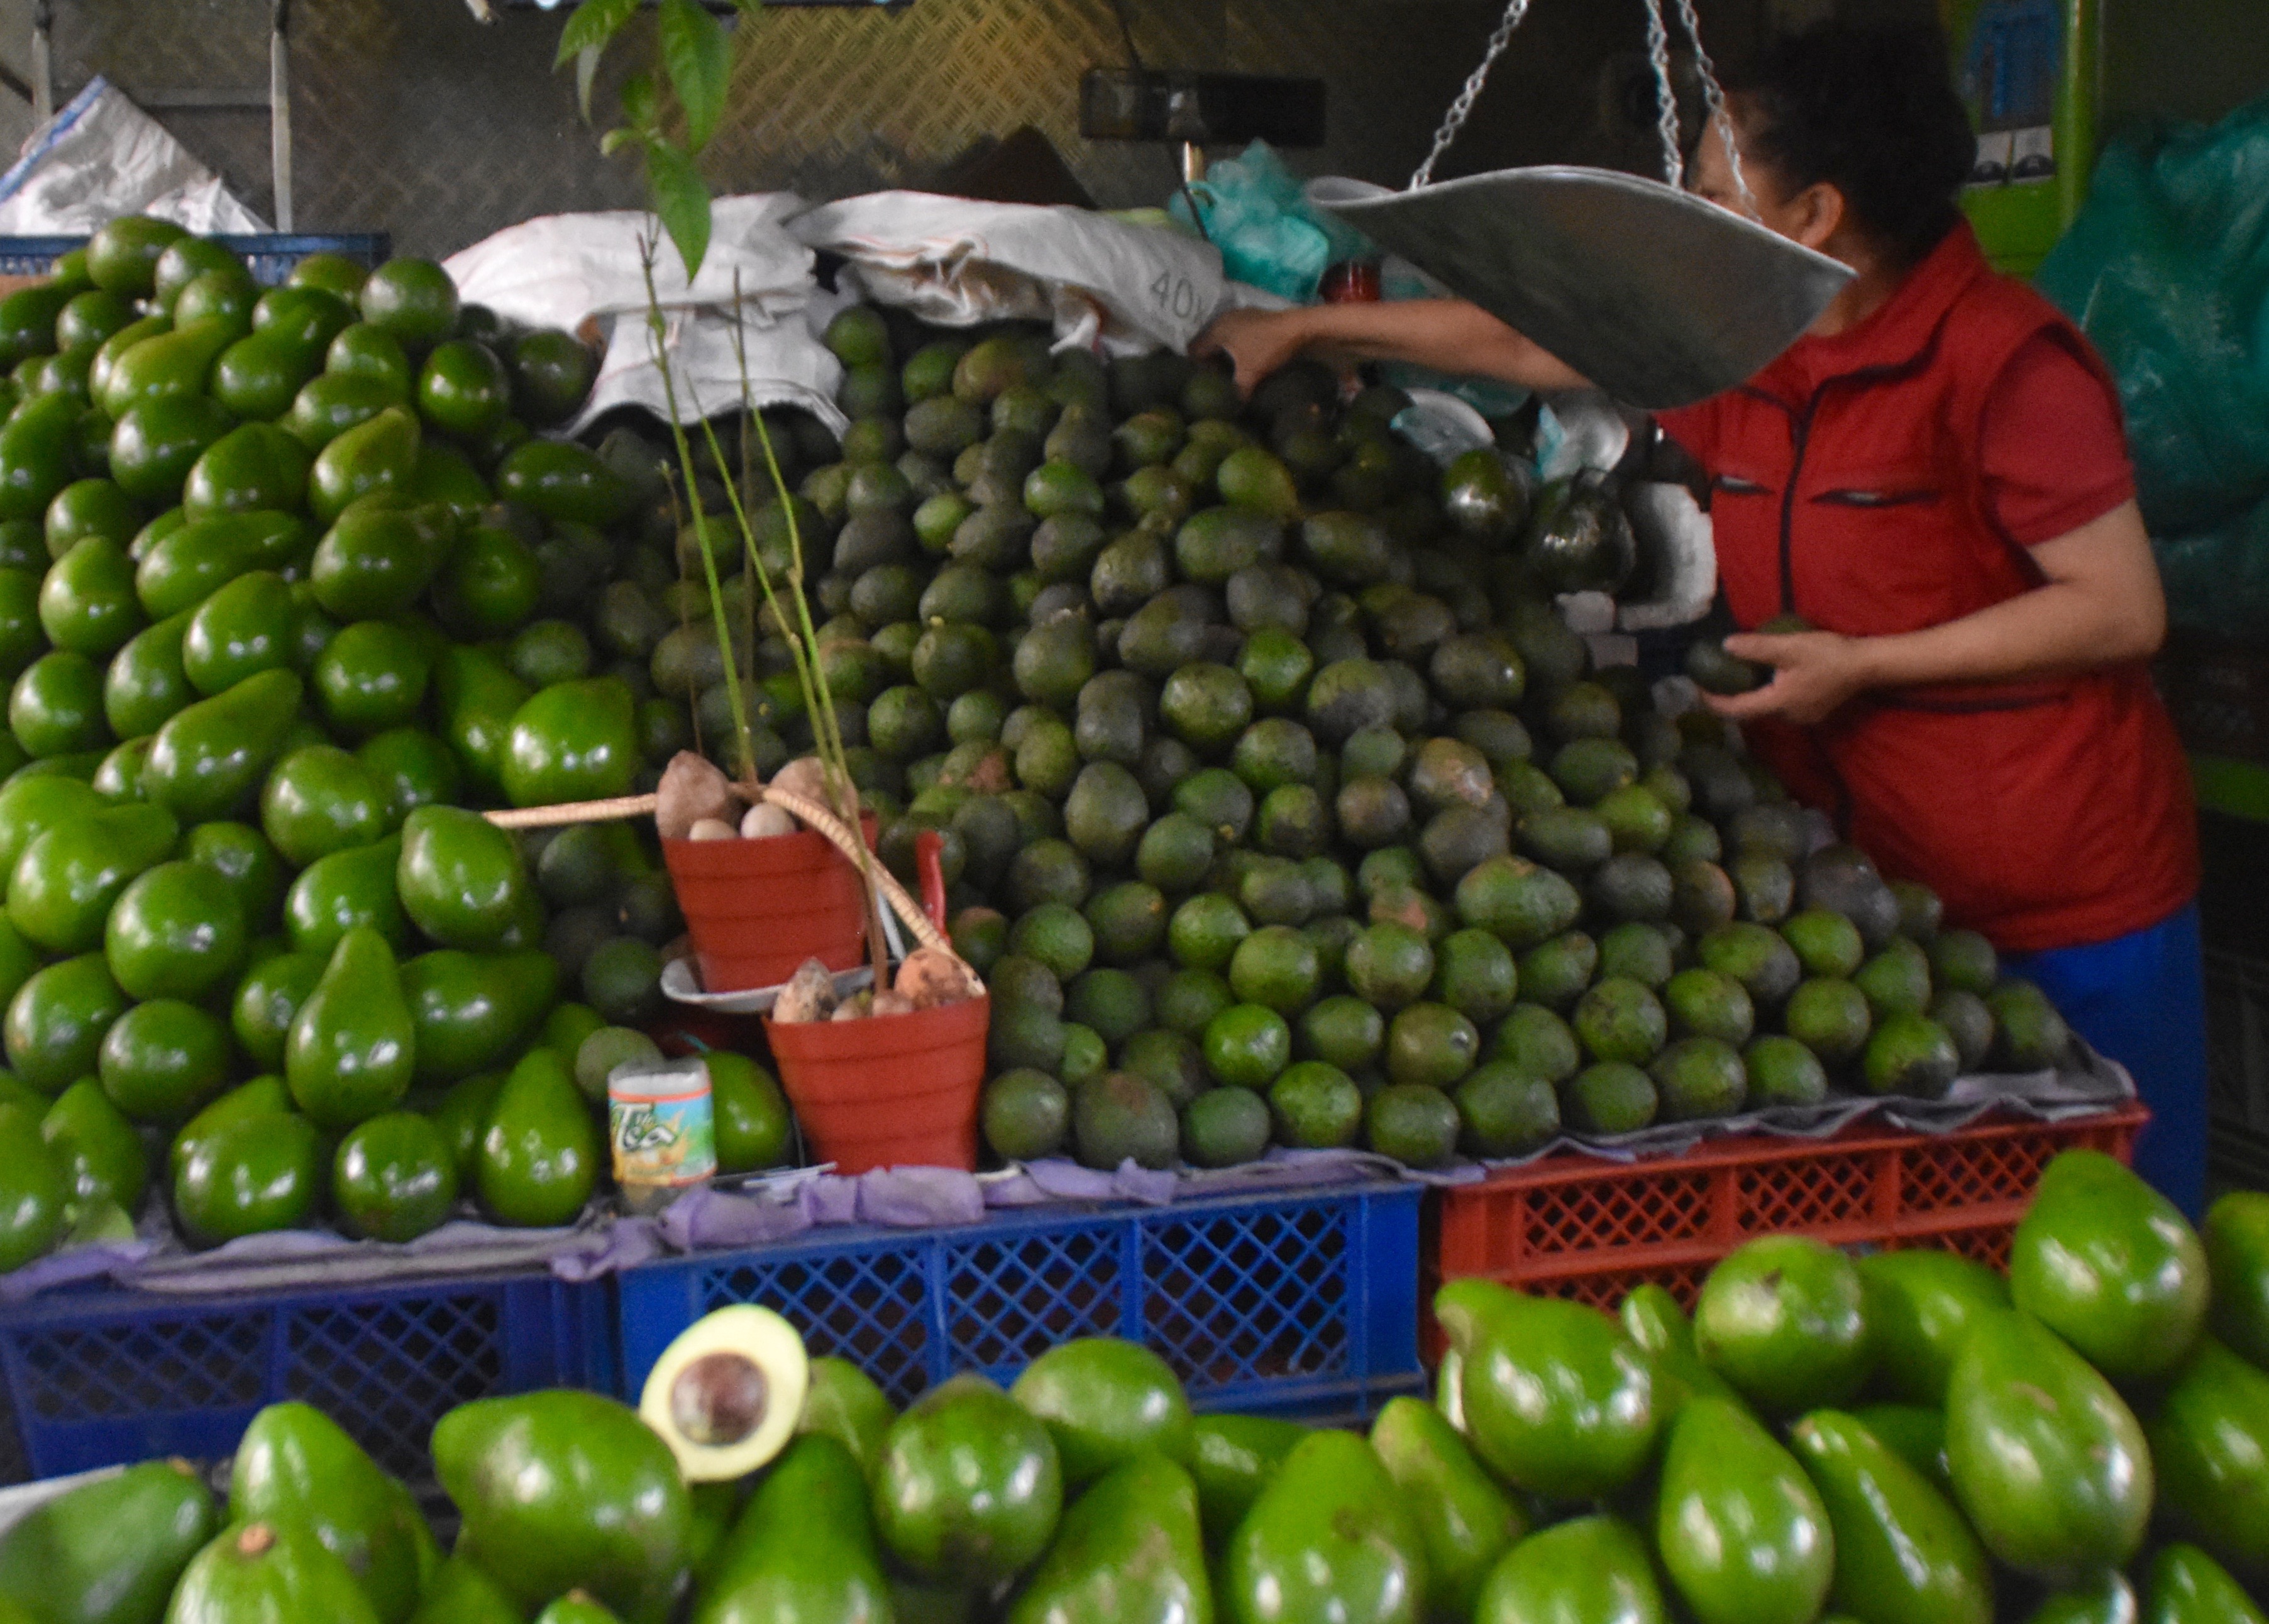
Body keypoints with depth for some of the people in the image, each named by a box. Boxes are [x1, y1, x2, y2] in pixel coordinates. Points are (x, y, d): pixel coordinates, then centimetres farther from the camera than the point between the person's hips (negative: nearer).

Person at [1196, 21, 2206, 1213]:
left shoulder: (1999, 356, -16)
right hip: (1866, 878, 6)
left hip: (2064, 914, -6)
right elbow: (1518, 341, 16)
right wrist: (1306, 329, 22)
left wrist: (1863, 663, -17)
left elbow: (2124, 611, -16)